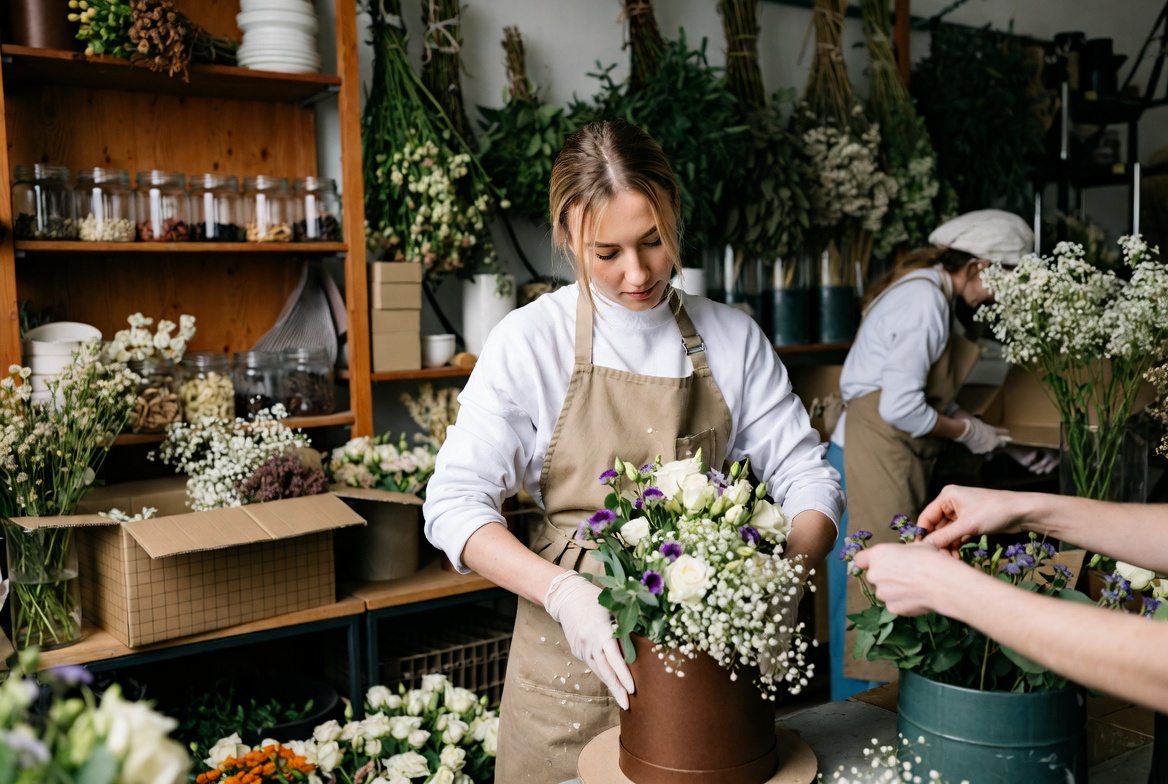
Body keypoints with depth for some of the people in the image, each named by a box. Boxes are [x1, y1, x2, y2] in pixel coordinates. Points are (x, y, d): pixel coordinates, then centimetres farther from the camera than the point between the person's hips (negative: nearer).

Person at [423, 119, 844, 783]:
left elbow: (807, 477, 0)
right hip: (574, 657, -2)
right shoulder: (532, 341, -9)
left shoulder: (733, 339, -1)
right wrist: (563, 592, -27)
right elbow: (456, 503, -13)